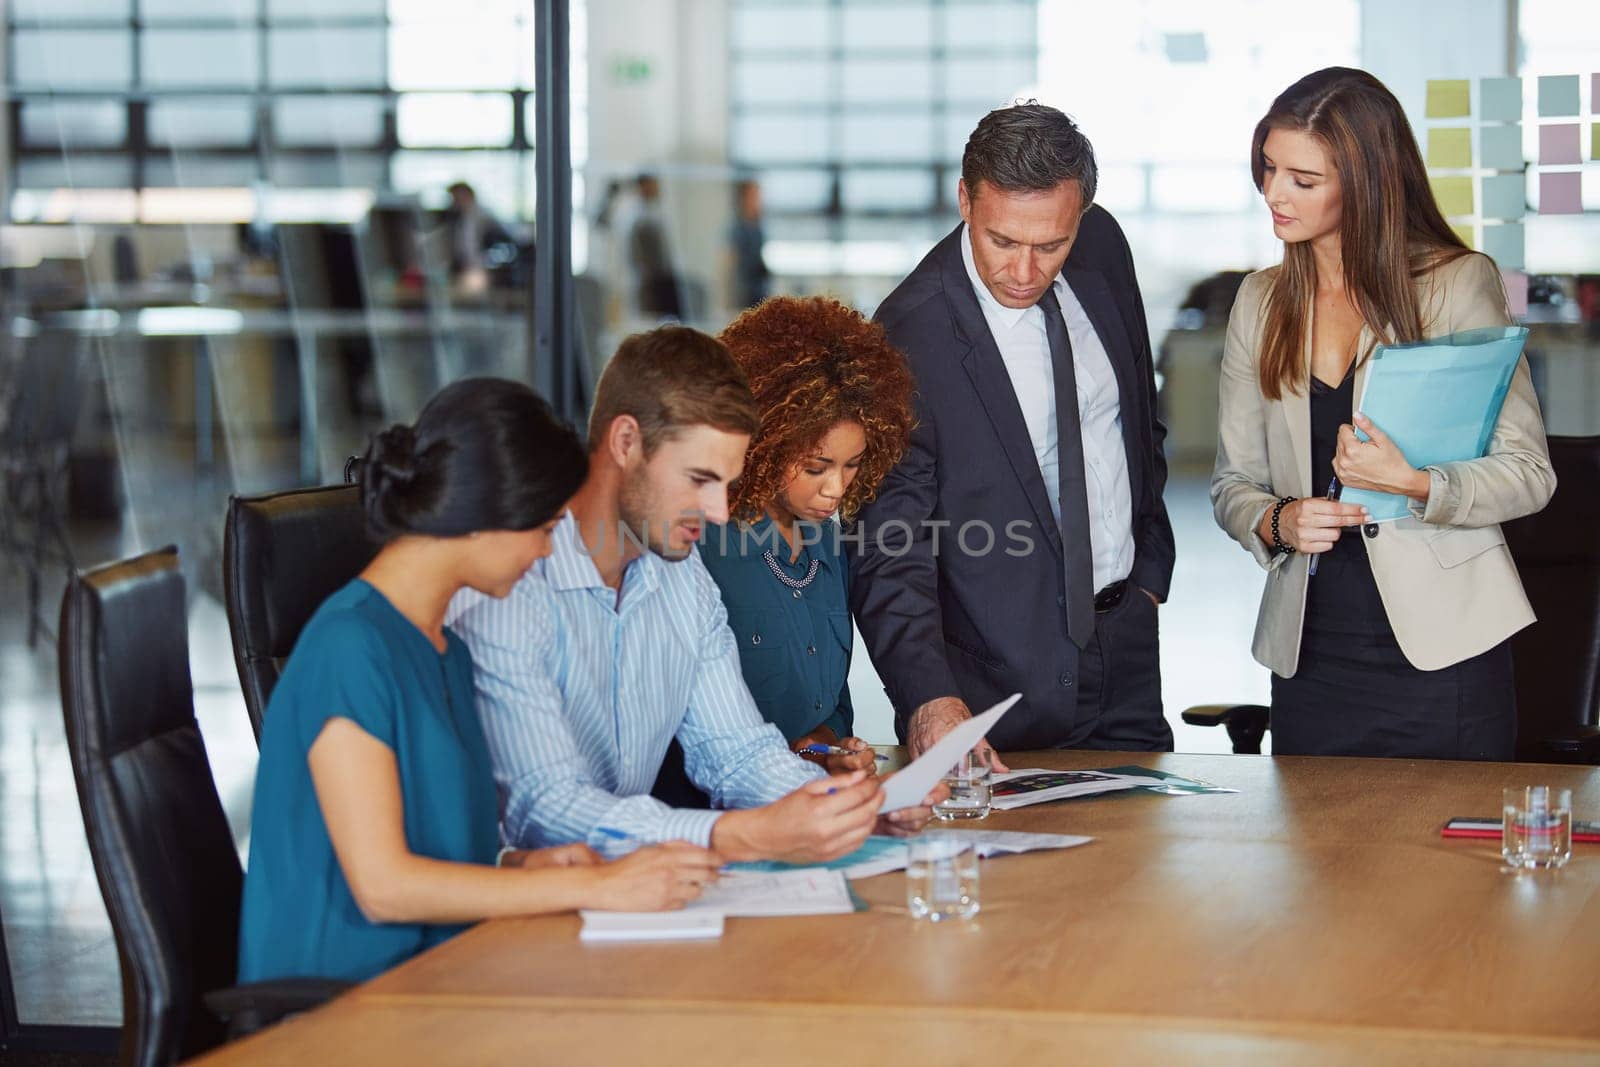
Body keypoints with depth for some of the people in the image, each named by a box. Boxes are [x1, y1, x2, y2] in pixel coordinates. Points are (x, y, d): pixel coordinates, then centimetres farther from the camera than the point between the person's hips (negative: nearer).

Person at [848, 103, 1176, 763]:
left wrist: (1150, 570, 14)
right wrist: (929, 700, -37)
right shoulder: (910, 339, -22)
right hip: (1000, 678, -6)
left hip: (1124, 652, 6)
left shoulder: (1101, 249, -2)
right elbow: (888, 560, -23)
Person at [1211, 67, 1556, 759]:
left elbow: (1529, 474, -5)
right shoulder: (1260, 302, 10)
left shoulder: (1458, 283, -3)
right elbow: (1232, 482, 13)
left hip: (1444, 649, -3)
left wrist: (1414, 485, -22)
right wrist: (1276, 523, -9)